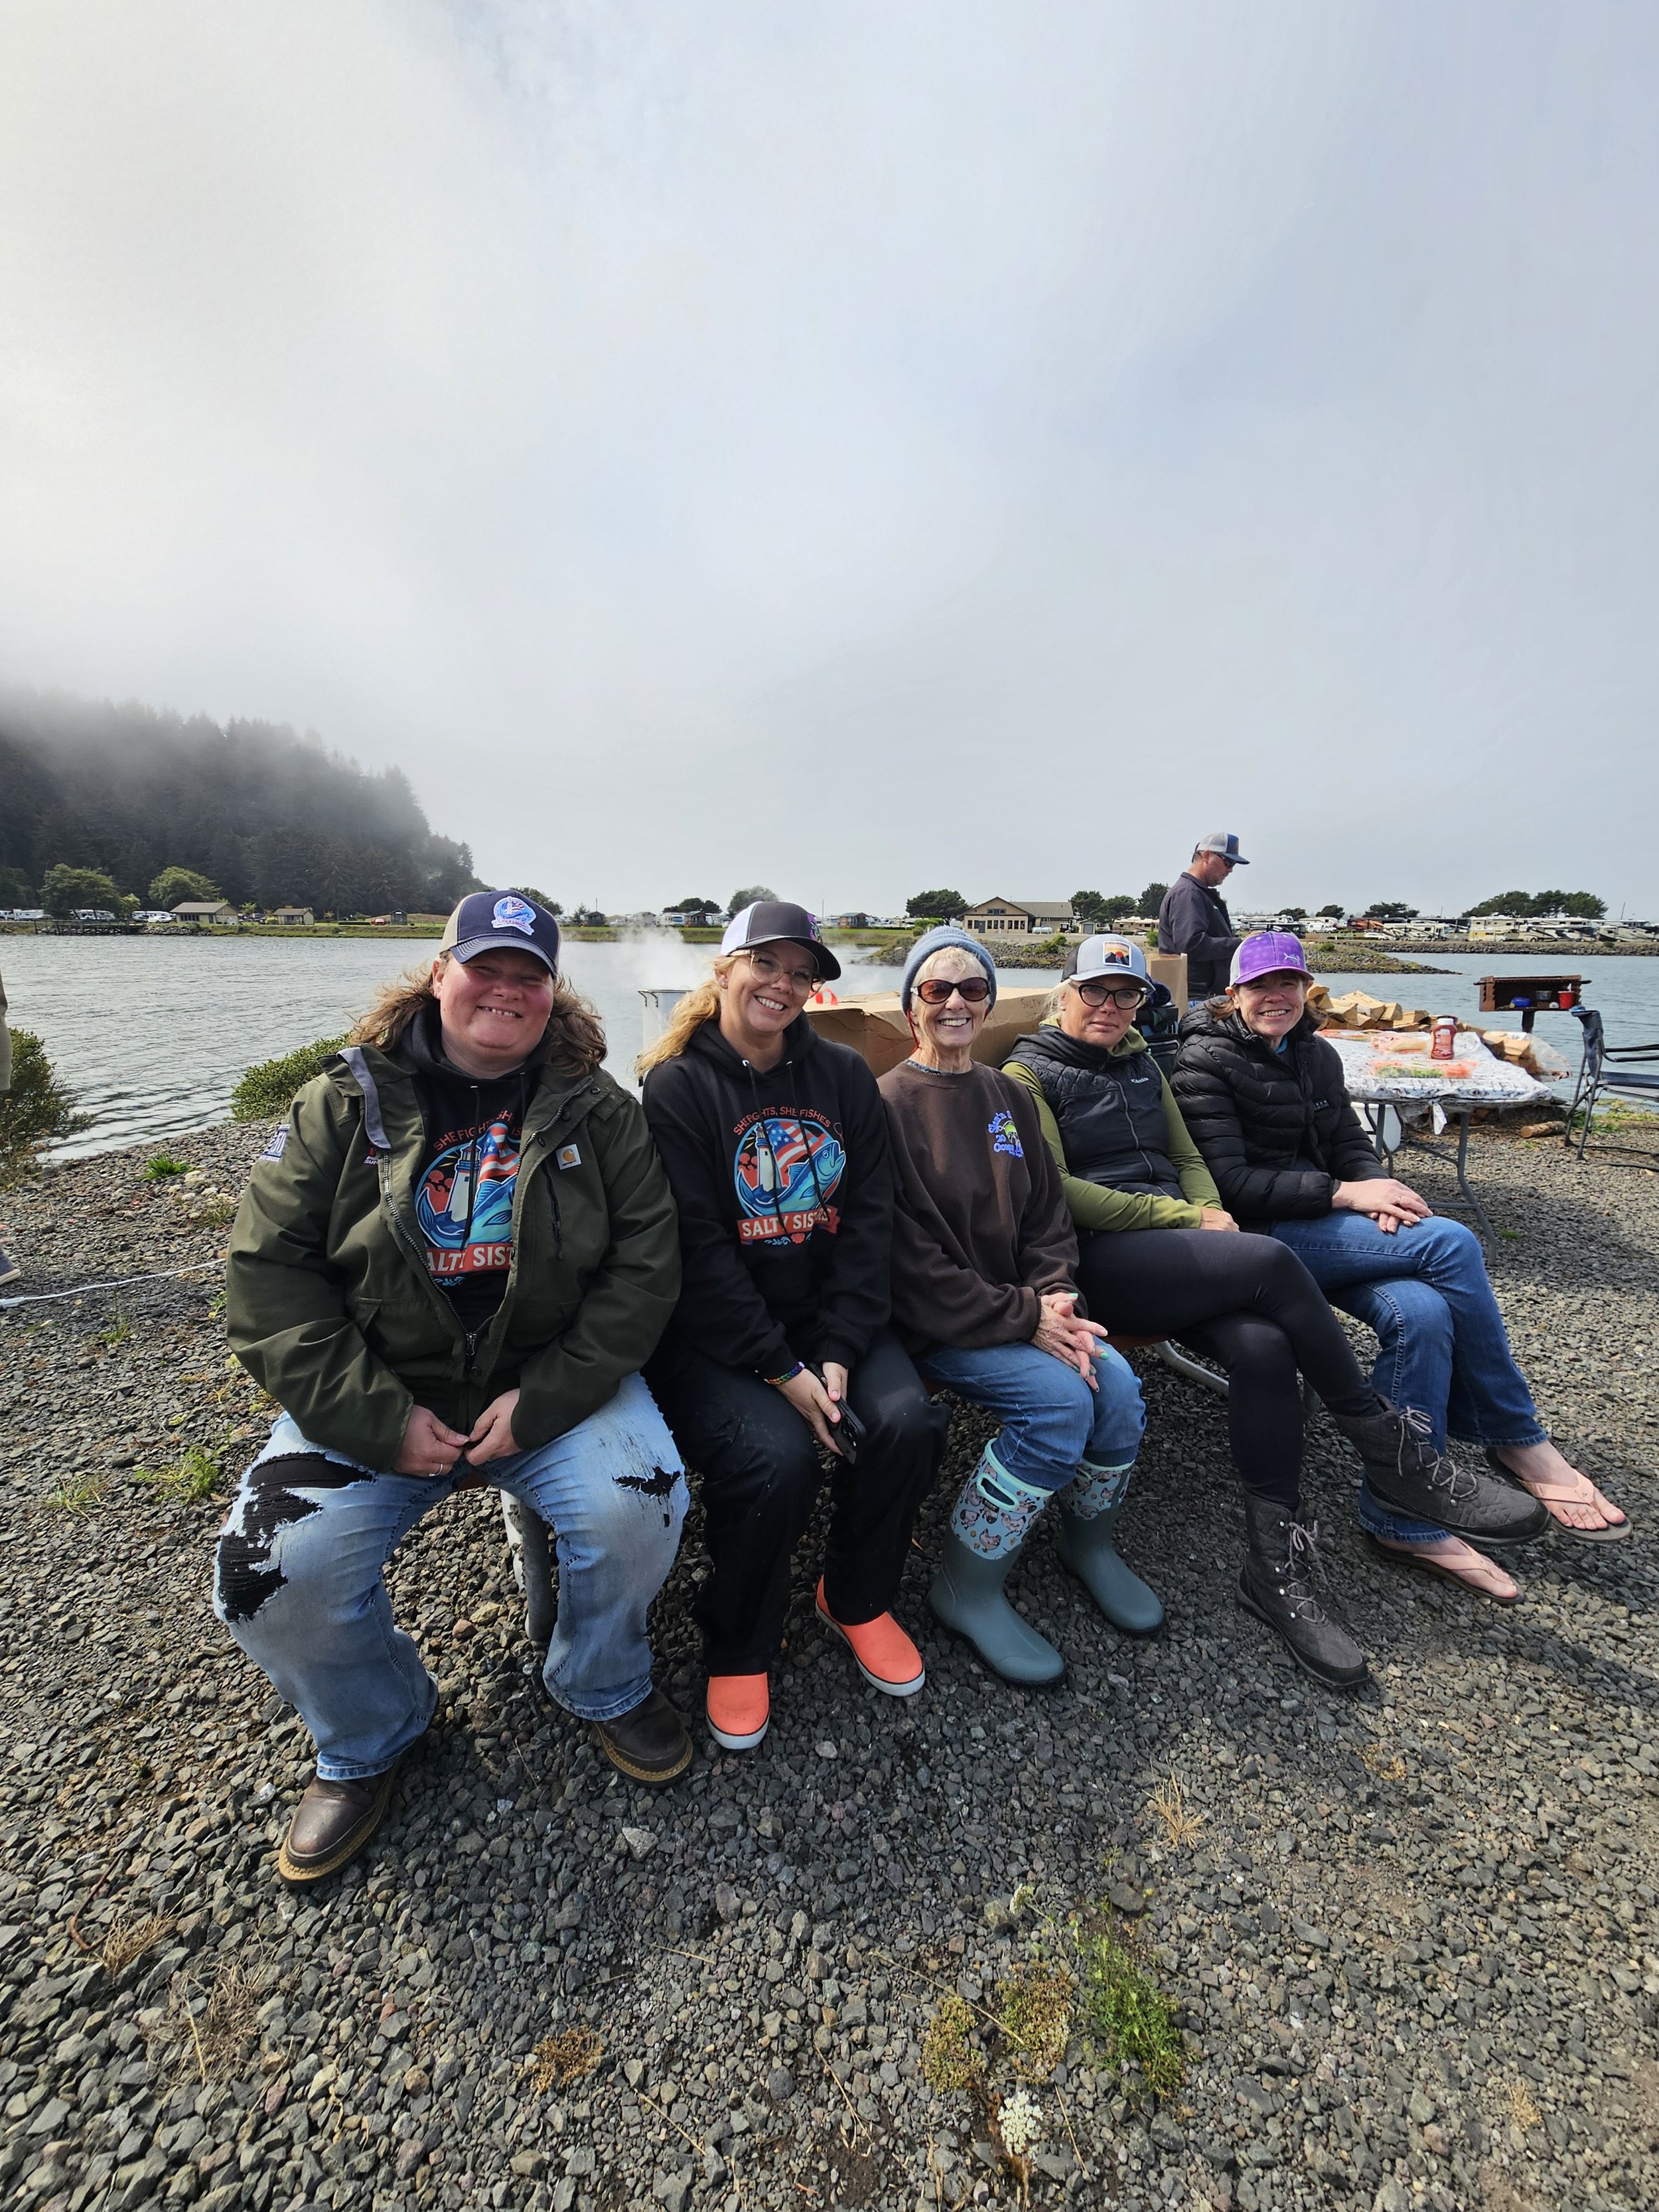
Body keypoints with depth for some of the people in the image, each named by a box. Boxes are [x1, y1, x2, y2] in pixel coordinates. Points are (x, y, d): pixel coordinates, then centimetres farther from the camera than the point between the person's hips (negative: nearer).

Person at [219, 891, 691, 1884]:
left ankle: (604, 1687, 13)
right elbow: (268, 1266, -4)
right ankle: (370, 1738, 19)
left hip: (556, 1384, -1)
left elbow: (647, 1264, -6)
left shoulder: (599, 1111, -2)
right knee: (271, 1572, -18)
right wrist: (379, 1418, -13)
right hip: (376, 1398, 2)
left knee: (639, 1505, -24)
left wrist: (543, 1400, -16)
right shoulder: (348, 1102, 0)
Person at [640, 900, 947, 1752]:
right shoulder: (677, 1086, -5)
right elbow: (698, 1250, -12)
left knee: (907, 1422, -19)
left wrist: (837, 1353, -11)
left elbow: (869, 1220, 0)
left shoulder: (844, 1075, 6)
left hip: (830, 1318, 4)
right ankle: (739, 1648, 8)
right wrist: (782, 1371, -17)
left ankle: (855, 1600, 14)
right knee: (776, 1459, -26)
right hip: (713, 1332, -3)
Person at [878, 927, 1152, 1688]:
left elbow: (1048, 1216, 11)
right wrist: (1023, 1317, -17)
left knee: (1117, 1383, -15)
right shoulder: (890, 1104, -11)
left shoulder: (1011, 1097, 10)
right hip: (932, 1324, -6)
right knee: (1061, 1398, -24)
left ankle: (1088, 1543, 16)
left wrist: (1057, 1300, -8)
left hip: (1021, 1306, 6)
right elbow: (911, 1258, -15)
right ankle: (967, 1589, -2)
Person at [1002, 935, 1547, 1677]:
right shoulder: (1029, 1075, 0)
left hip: (1178, 1249, 6)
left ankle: (1275, 1566, -13)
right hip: (1102, 1260, -6)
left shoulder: (1141, 1064, 22)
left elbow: (1188, 1158, 24)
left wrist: (1209, 1212, 0)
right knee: (1270, 1261, -27)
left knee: (1260, 1345, -25)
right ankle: (1393, 1457, -10)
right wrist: (1185, 1218, -10)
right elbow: (1055, 1191, -10)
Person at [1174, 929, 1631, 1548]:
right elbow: (1229, 1183, -15)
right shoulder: (1207, 1061, -7)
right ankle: (1517, 1440, -1)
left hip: (1317, 1224, 7)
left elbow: (1348, 1142, 16)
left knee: (1421, 1311, -24)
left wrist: (1377, 1184, -8)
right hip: (1258, 1235, -6)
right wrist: (1346, 1195, -17)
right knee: (1450, 1243, -20)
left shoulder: (1316, 1054, 16)